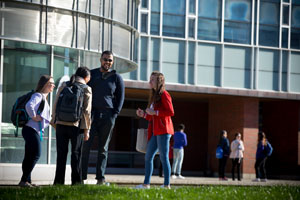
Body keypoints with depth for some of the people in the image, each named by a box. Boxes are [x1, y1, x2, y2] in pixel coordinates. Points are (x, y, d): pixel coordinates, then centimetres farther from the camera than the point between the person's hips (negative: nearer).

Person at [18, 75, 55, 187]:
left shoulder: (44, 98, 21)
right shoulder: (38, 95, -10)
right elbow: (29, 105, -30)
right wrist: (34, 117, -20)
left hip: (37, 131, 10)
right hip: (32, 129, -10)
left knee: (29, 157, 9)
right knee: (36, 155, -13)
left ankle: (26, 181, 11)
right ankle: (24, 180, -13)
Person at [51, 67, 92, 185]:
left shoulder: (64, 86, 7)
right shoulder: (86, 89, -1)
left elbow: (55, 105, 6)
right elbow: (87, 111, -4)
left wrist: (54, 122, 13)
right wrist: (87, 130, 0)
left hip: (61, 123, 3)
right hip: (76, 125, -3)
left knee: (61, 153, 7)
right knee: (76, 153, 6)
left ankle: (59, 180, 7)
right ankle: (76, 181, 5)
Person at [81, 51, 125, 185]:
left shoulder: (116, 78, 8)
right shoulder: (92, 74, 11)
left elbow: (120, 98, 9)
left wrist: (114, 115, -3)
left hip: (107, 116, 0)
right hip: (91, 113, 0)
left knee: (103, 148, 3)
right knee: (85, 145, -9)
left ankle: (100, 178, 4)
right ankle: (82, 176, -10)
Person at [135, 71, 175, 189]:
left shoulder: (164, 94, -5)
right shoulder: (154, 96, 21)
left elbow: (171, 112, -15)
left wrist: (155, 112, -16)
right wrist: (143, 114, 10)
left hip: (163, 130, -9)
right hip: (154, 132, 9)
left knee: (163, 157, -8)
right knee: (148, 157, 7)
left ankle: (167, 185, -7)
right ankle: (146, 183, 12)